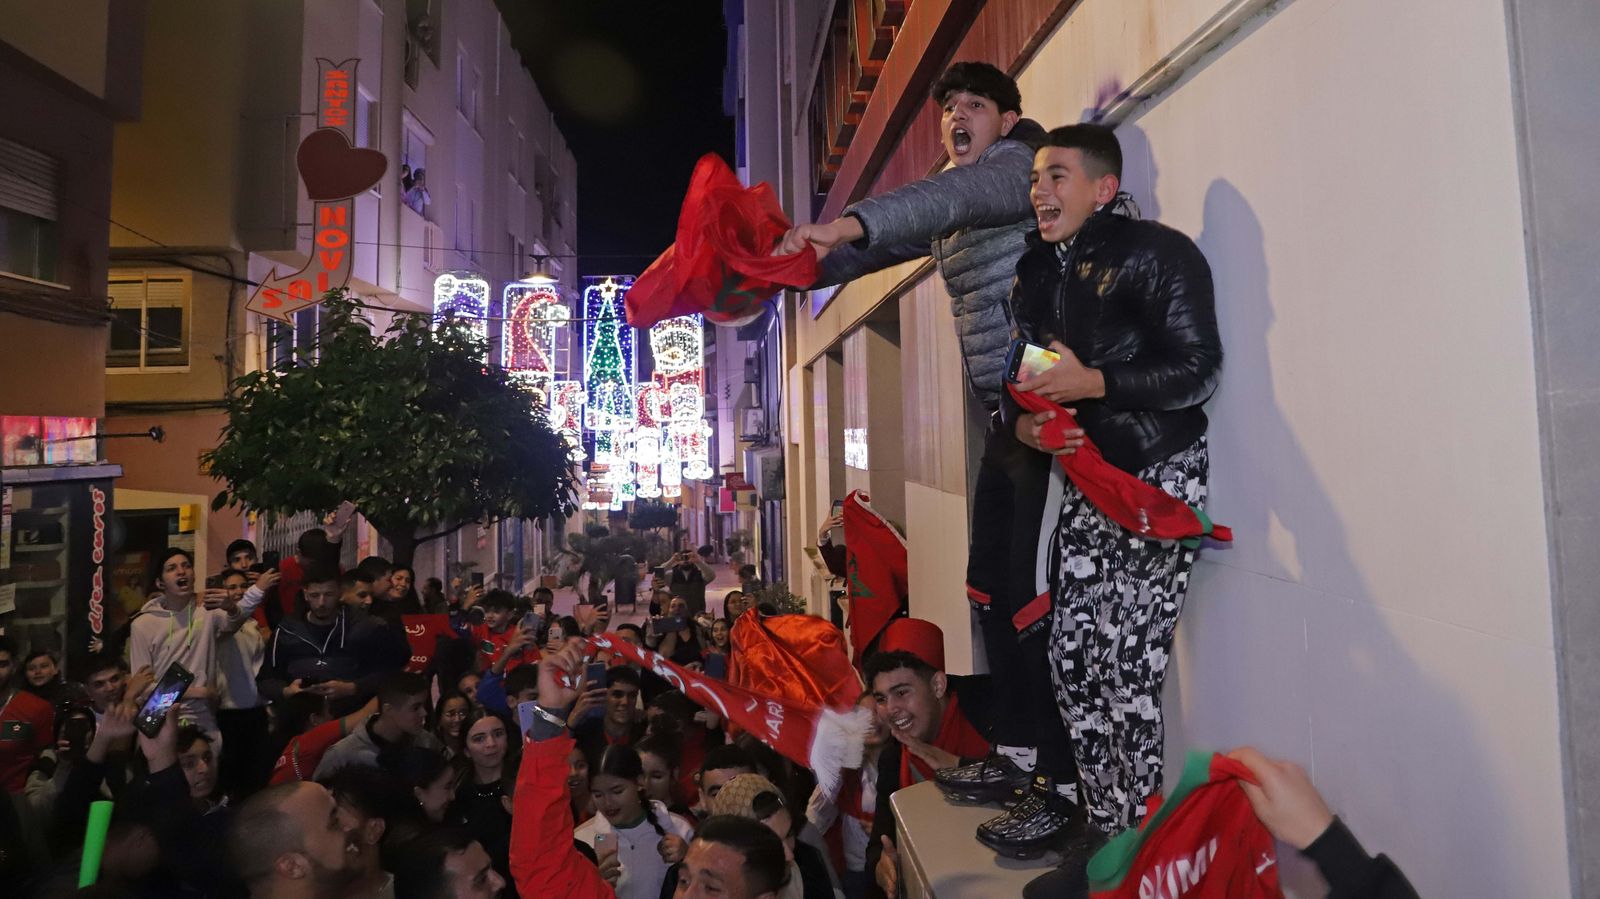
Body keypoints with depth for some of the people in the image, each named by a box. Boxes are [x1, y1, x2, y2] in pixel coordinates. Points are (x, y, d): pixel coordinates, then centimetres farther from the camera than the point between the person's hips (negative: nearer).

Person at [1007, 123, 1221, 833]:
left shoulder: (1156, 253, -6)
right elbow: (1023, 385, 16)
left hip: (1158, 478, -6)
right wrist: (1026, 425, -6)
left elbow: (1197, 370, -12)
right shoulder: (1033, 274, 15)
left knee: (1128, 673, -9)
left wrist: (1091, 383, -19)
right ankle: (1107, 830, 20)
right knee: (1072, 659, 5)